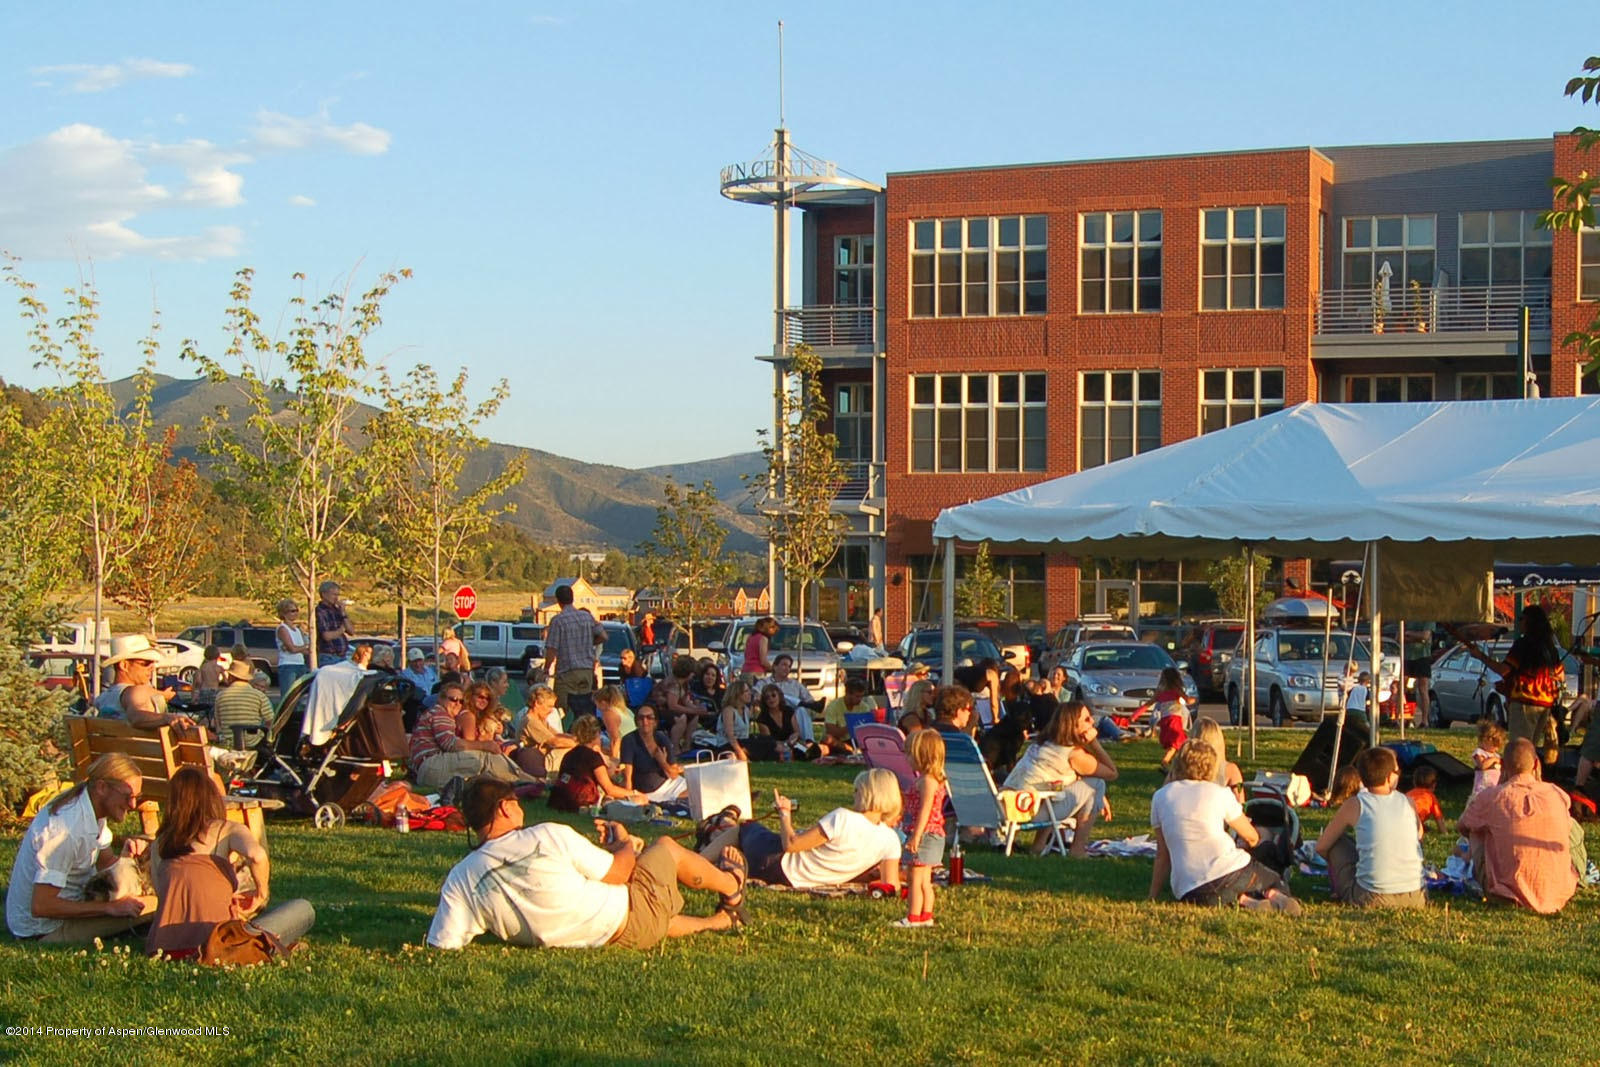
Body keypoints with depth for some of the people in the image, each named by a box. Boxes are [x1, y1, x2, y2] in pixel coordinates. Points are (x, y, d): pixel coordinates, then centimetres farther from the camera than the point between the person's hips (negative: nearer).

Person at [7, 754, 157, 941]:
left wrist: (124, 858, -15)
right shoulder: (66, 830, -29)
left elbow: (105, 863, 9)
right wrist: (110, 907, -26)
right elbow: (41, 907, -30)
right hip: (43, 930, -9)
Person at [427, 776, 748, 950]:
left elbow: (442, 946, -18)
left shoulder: (458, 881, -14)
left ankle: (718, 920, 54)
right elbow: (619, 872, -15)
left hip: (593, 941, 5)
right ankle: (732, 886, 47)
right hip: (629, 920, -5)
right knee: (667, 847, 22)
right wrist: (624, 842, 9)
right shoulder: (547, 837, -25)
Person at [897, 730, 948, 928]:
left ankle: (913, 917, -4)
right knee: (924, 880, 15)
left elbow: (925, 811, -22)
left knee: (916, 878, -6)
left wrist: (916, 836, -23)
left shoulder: (927, 781, -17)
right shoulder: (924, 779, 15)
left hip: (926, 835, -10)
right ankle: (926, 916, 20)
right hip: (928, 836, 10)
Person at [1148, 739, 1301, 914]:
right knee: (1277, 884, 27)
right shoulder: (1220, 793, 4)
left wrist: (1152, 898, 19)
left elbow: (1162, 854, 12)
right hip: (1230, 872, -1)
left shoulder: (1160, 797, 10)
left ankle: (1241, 901, -6)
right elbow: (1252, 838, 16)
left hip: (1189, 893, 1)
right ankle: (1274, 897, -10)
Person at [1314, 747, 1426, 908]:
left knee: (1335, 841, 16)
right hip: (1416, 899, 3)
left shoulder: (1354, 805, -1)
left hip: (1372, 900, -3)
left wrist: (1336, 863, 31)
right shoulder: (1408, 802, 5)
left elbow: (1321, 847, 10)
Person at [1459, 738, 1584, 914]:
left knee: (1476, 829, 20)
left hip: (1509, 891, -1)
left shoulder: (1492, 796, -7)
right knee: (1574, 829, 26)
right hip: (1559, 892, 1)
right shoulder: (1557, 794, -3)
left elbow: (1462, 826, 13)